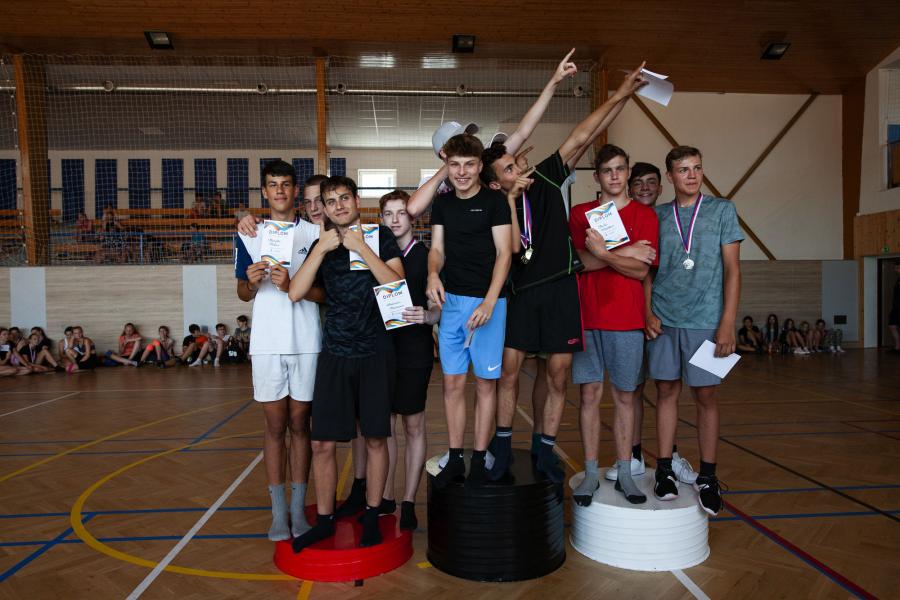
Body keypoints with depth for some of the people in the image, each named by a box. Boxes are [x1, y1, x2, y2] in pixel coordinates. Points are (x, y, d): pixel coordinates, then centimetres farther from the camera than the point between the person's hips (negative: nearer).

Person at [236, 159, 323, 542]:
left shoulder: (314, 234, 4)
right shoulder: (249, 235, 9)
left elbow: (326, 292, 0)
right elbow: (243, 293, 12)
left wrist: (292, 286, -18)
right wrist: (252, 282, -11)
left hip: (306, 342, -1)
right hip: (267, 343, 1)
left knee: (300, 425, 7)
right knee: (275, 427, 5)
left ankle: (299, 508, 16)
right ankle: (278, 511, 14)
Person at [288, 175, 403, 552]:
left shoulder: (381, 237, 3)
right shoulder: (321, 246, 10)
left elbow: (397, 285, -11)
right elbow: (295, 293, -4)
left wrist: (361, 248, -15)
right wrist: (322, 248, -11)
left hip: (376, 353, -2)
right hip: (335, 353, 2)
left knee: (375, 438, 6)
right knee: (323, 443, 2)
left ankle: (371, 517, 22)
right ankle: (324, 520, 19)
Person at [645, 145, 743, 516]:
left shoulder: (722, 211, 5)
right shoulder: (657, 215, 9)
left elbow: (732, 269, 1)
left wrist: (727, 322, -7)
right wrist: (647, 312, -2)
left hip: (705, 320, -1)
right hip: (663, 320, 2)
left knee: (705, 395, 3)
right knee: (666, 391, 6)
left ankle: (707, 477, 14)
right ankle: (665, 470, 16)